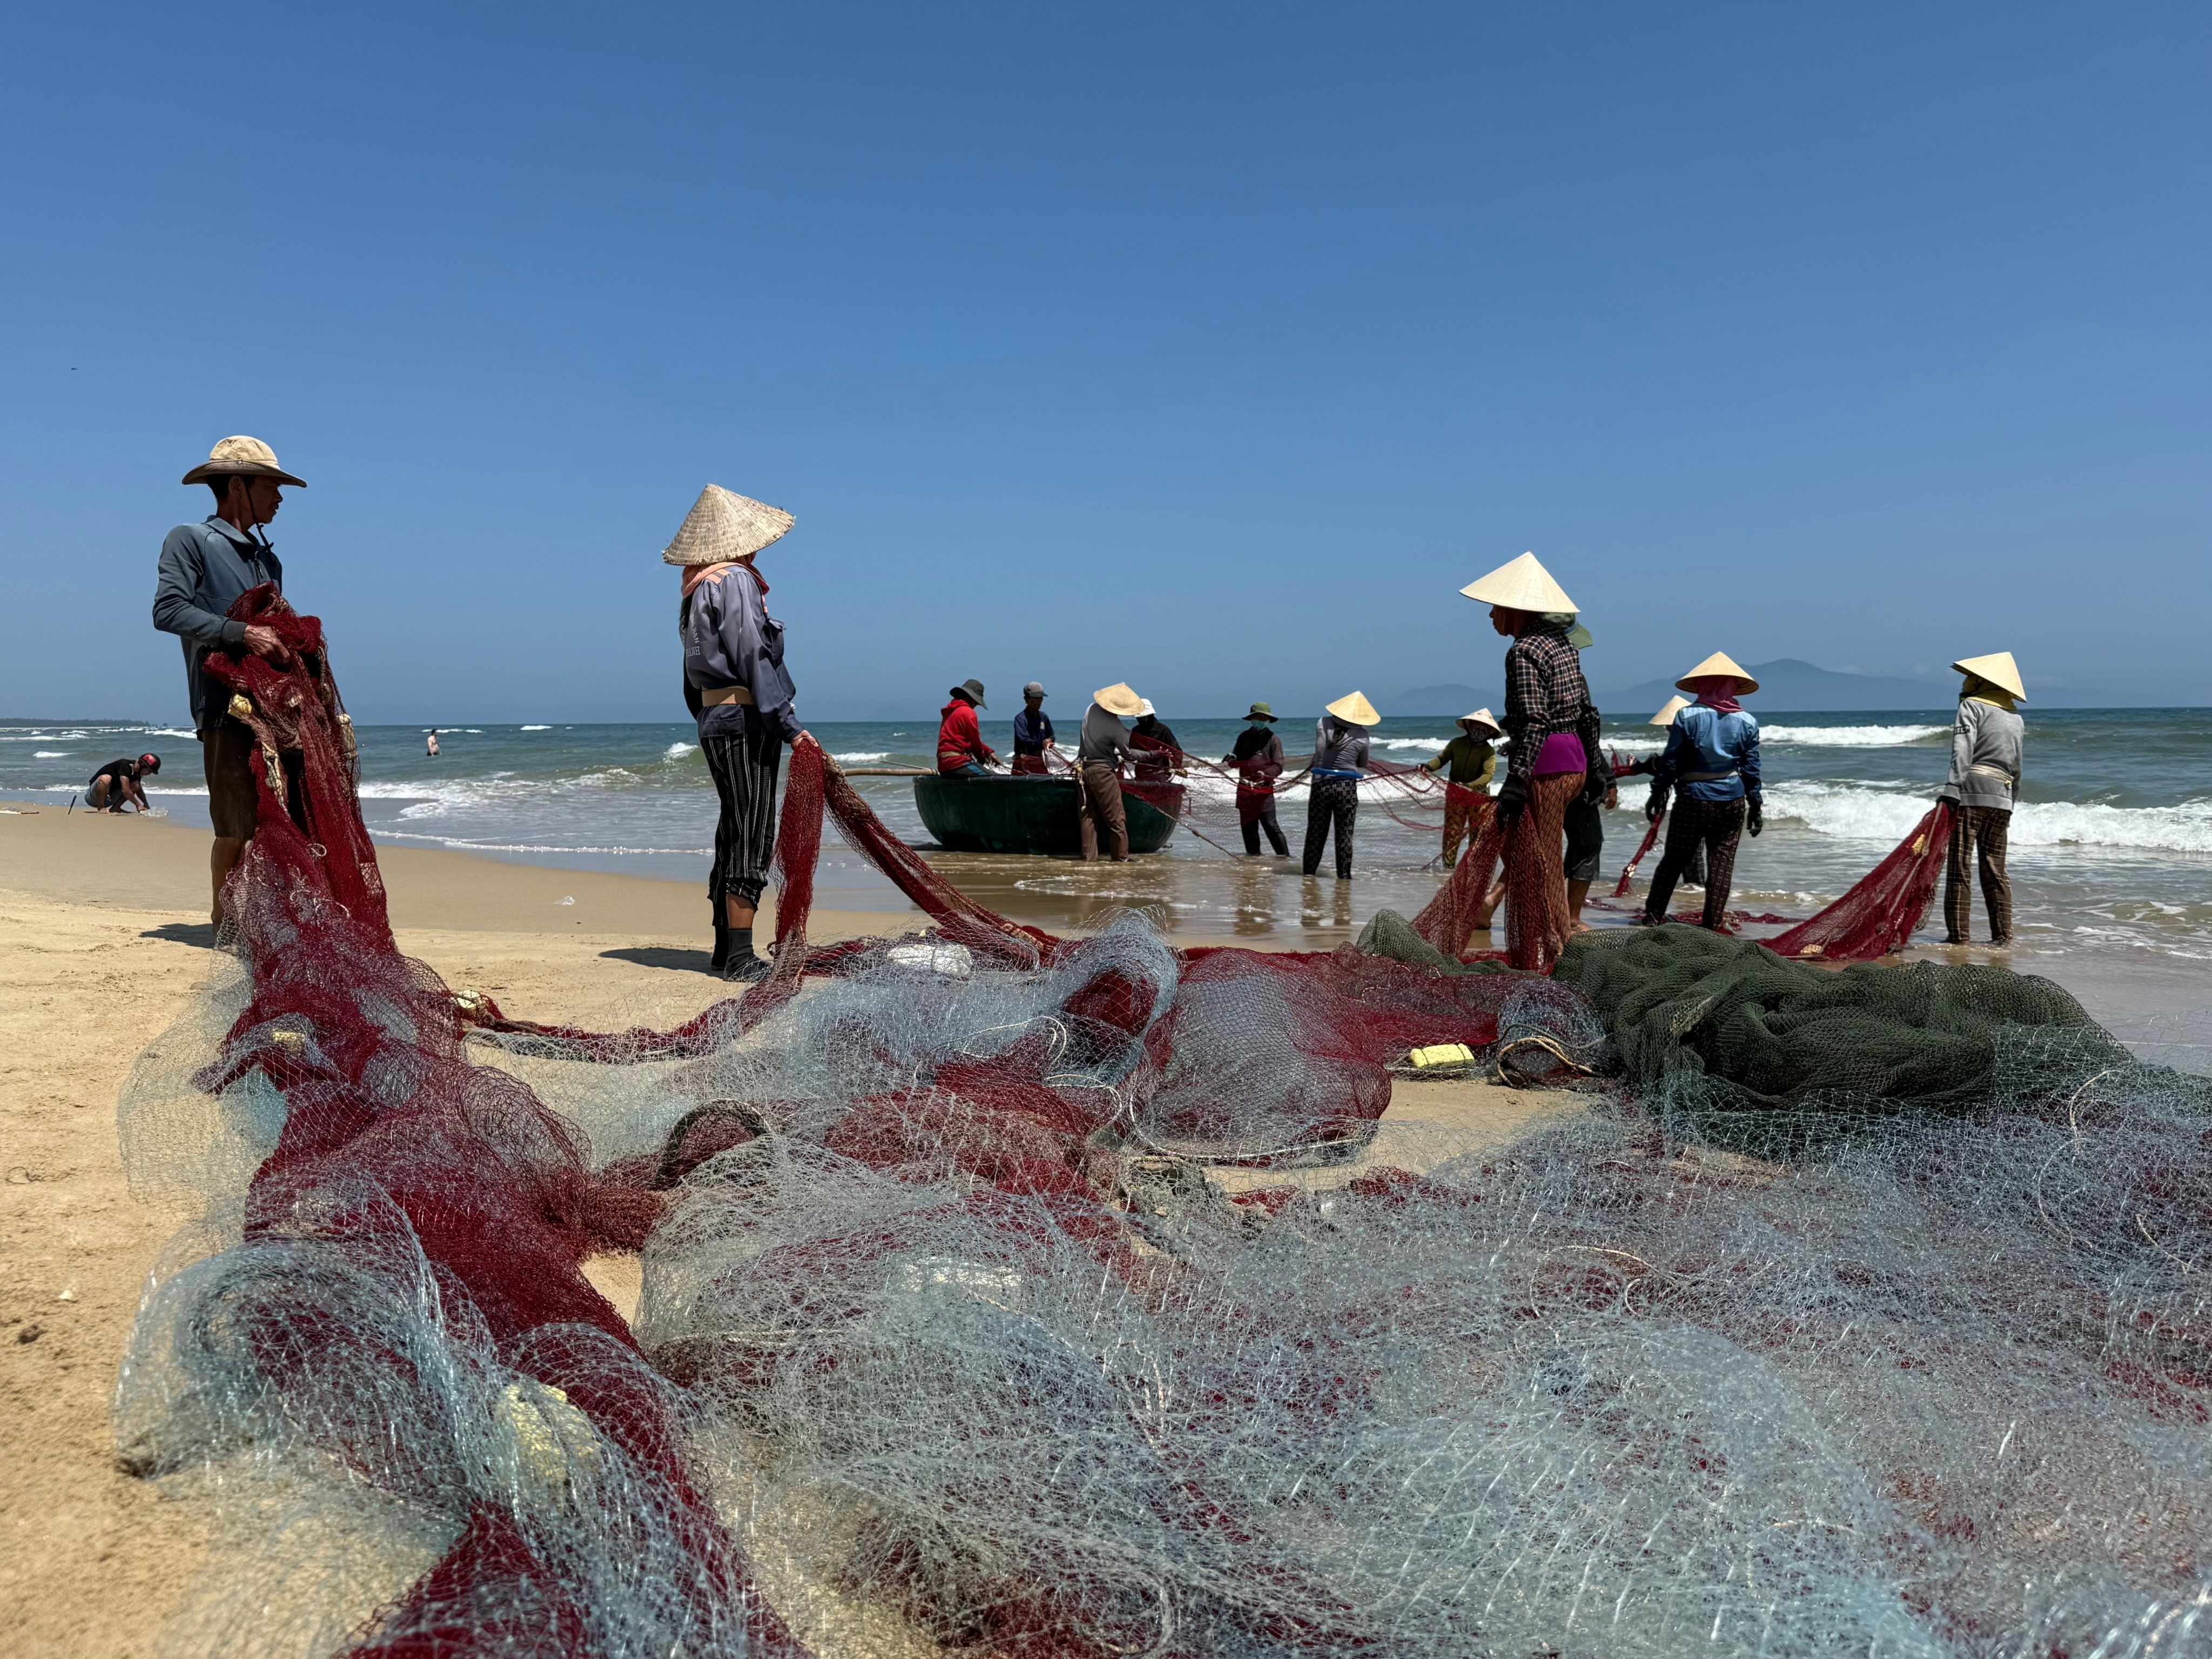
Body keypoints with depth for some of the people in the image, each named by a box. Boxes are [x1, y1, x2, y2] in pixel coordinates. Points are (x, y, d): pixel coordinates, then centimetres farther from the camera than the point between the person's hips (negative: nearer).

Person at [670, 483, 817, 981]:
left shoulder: (697, 590, 17)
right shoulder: (736, 580, -11)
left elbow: (694, 674, 19)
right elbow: (752, 656, -19)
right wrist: (789, 724, -20)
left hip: (715, 720, 10)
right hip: (745, 720, -10)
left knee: (733, 834, 15)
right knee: (752, 837, -8)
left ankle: (725, 948, 21)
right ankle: (740, 956, -8)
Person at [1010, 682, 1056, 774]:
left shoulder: (1044, 717, 10)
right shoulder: (1020, 719, -10)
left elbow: (1051, 736, 17)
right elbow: (1024, 740, -19)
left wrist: (1049, 741, -7)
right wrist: (1042, 744, -27)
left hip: (1040, 761, 6)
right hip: (1024, 762, -6)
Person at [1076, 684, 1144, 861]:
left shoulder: (1091, 710, 1)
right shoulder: (1114, 726, -17)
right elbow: (1129, 754, -7)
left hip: (1083, 769, 7)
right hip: (1102, 772, -7)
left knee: (1089, 815, 10)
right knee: (1116, 818, 2)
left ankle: (1089, 856, 10)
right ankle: (1121, 856, 6)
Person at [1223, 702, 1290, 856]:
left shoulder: (1273, 739, -2)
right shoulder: (1244, 737, 11)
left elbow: (1278, 766, -8)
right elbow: (1238, 760, 18)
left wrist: (1265, 774, -27)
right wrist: (1232, 759, -6)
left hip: (1264, 788, -5)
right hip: (1244, 787, 5)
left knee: (1270, 824, -10)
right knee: (1248, 824, 11)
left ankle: (1283, 854, -7)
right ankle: (1253, 853, 22)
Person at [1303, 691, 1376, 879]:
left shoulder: (1323, 724, -5)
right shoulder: (1361, 735, -5)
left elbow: (1319, 756, -1)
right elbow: (1363, 765, 7)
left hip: (1321, 784, 2)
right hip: (1346, 787, -2)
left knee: (1316, 832, 11)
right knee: (1344, 834, 6)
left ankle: (1309, 872, 17)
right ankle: (1343, 875, 7)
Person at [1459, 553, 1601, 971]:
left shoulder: (1524, 651, -14)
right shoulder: (1562, 645, 13)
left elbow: (1534, 722, -22)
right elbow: (1587, 710, 17)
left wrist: (1516, 780, -25)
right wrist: (1590, 763, 24)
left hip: (1544, 764, -9)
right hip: (1573, 759, 9)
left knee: (1537, 865, -2)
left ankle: (1539, 964, 4)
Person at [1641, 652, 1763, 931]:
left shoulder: (1687, 716, -6)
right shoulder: (1747, 722, 2)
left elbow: (1670, 761, -5)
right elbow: (1752, 769, 4)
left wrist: (1658, 793, 3)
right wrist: (1756, 805, 11)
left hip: (1694, 799, -2)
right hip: (1732, 800, 2)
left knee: (1673, 860, 5)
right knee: (1722, 862, 6)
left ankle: (1653, 917, 5)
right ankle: (1713, 924, 6)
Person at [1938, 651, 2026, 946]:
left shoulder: (1972, 706, 0)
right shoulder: (2017, 719, 19)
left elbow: (1962, 752, -14)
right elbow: (2017, 768, 21)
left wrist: (1950, 790, -21)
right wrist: (2010, 806, 26)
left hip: (1970, 792, -6)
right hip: (2002, 798, 6)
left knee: (1958, 867, -3)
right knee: (1995, 870, 11)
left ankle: (1957, 935, -4)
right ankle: (2003, 935, 10)